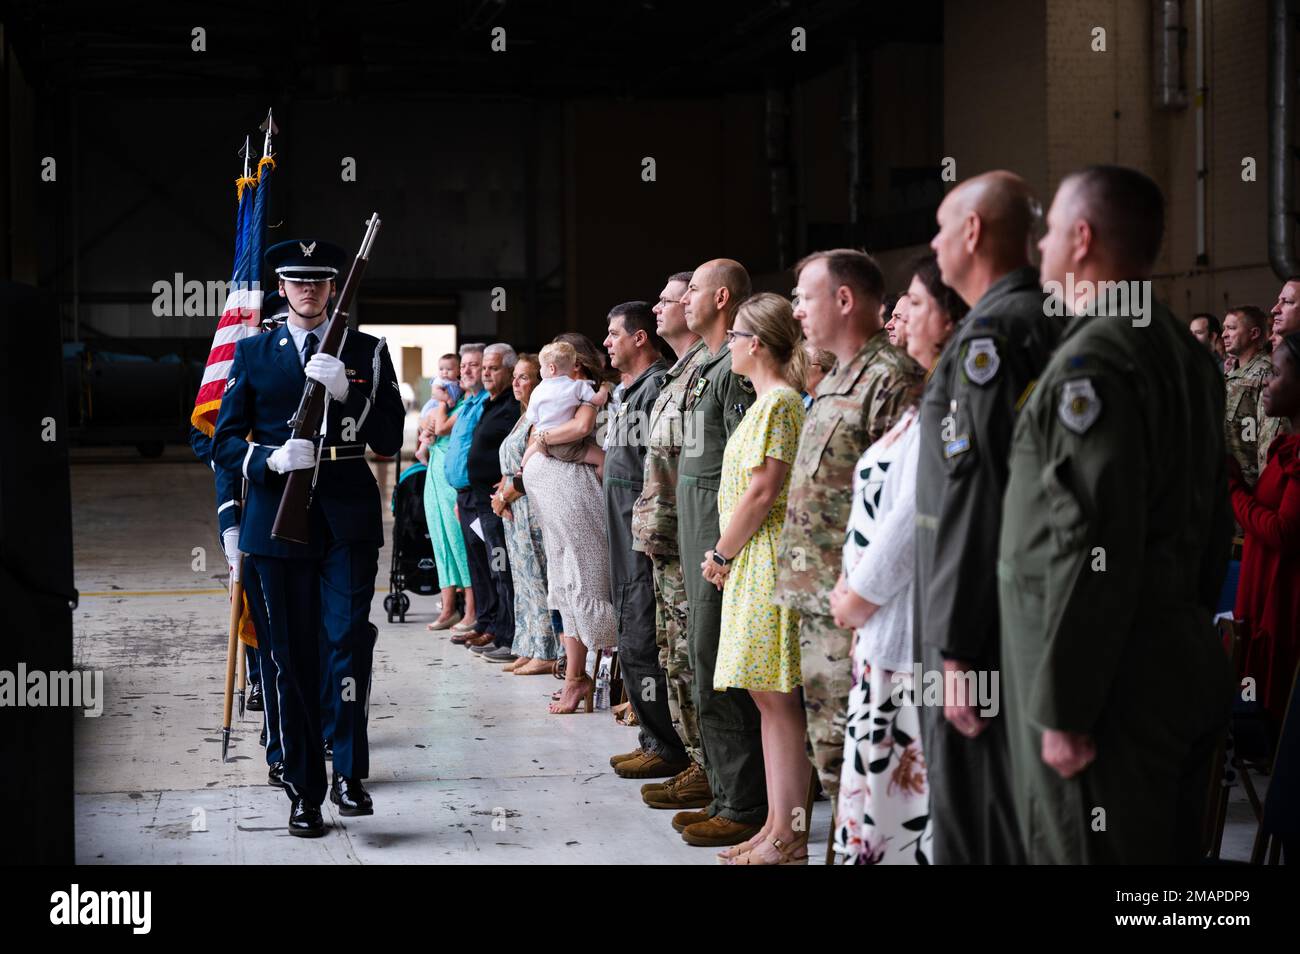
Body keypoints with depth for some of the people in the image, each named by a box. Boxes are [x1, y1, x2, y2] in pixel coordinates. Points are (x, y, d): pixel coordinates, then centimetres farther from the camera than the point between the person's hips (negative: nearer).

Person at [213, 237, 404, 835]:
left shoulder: (368, 352, 8)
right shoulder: (253, 353, 11)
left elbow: (390, 442, 0)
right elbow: (226, 442, 7)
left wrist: (347, 391, -15)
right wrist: (271, 458, -14)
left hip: (348, 518, -1)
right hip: (279, 514, 1)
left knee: (350, 637, -18)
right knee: (293, 658, 5)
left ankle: (350, 773, -7)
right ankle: (304, 791, 13)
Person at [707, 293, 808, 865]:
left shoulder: (780, 402, -12)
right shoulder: (767, 401, 18)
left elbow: (762, 493, -18)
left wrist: (721, 554, -9)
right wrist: (726, 556, 13)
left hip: (768, 561, -10)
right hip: (751, 564, 10)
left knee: (777, 699, -6)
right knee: (767, 699, 11)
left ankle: (788, 838, -2)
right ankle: (777, 826, 16)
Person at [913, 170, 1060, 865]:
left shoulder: (991, 332, -16)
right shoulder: (1054, 323, 12)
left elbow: (974, 499, -22)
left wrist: (956, 646, -21)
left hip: (982, 629, -9)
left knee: (974, 834, -3)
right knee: (1033, 821, 16)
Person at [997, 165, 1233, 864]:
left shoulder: (1091, 362, -16)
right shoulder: (1185, 353, 13)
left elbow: (1092, 549, -22)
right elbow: (1214, 522, 18)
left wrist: (1063, 707, -19)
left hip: (1114, 683, -9)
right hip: (1186, 668, 10)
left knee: (1087, 850, -3)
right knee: (1170, 851, 16)